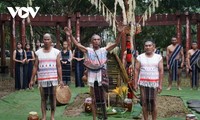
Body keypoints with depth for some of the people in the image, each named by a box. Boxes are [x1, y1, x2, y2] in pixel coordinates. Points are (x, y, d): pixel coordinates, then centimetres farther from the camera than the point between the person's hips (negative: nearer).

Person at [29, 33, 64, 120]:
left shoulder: (56, 52, 2)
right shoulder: (38, 52, 5)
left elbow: (59, 67, 1)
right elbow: (35, 67, 6)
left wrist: (60, 79, -4)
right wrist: (32, 79, 3)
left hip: (53, 79, -1)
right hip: (42, 79, 1)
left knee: (53, 98, 5)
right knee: (43, 98, 6)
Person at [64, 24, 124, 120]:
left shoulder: (104, 50, 0)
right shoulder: (88, 50, 0)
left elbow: (116, 43, -7)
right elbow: (77, 44, -8)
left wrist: (120, 33, -21)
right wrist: (70, 35, -20)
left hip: (102, 76, 0)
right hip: (92, 77, 0)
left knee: (103, 99, 10)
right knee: (94, 99, 10)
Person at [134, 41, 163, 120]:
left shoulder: (158, 57, 5)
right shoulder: (140, 57, 5)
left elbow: (161, 71, 2)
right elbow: (136, 71, 3)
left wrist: (160, 84, -4)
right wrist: (135, 83, -3)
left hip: (154, 83, 0)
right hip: (143, 83, 1)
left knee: (153, 103, 1)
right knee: (144, 103, 4)